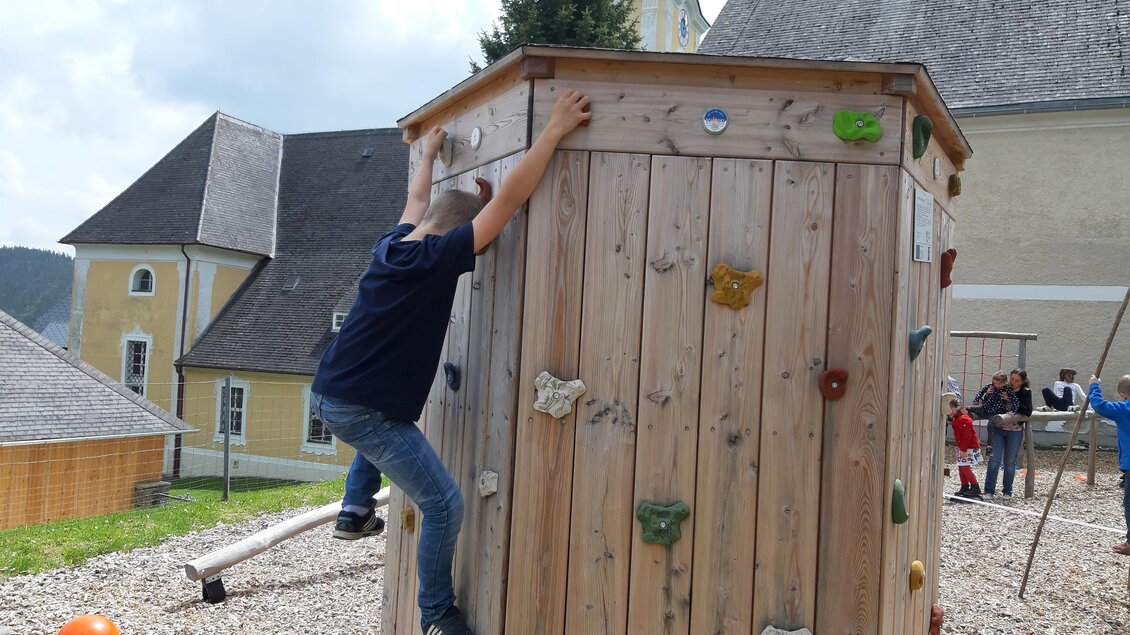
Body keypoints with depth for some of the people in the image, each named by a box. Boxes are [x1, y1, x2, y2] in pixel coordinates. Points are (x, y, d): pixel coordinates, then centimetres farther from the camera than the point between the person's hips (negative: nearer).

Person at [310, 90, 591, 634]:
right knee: (444, 505, -3)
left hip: (328, 395, 9)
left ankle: (355, 512, 38)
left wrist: (429, 153, 45)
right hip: (364, 410, -9)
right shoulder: (435, 259, -17)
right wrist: (554, 130, -15)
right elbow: (509, 198, -19)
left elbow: (417, 202, 29)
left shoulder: (391, 246, 6)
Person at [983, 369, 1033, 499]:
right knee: (994, 459, -5)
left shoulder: (1026, 392, -1)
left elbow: (1028, 412, -14)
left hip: (1015, 431, -1)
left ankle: (1007, 491, 17)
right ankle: (989, 491, -3)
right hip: (998, 429, 1)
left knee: (1010, 462, 6)